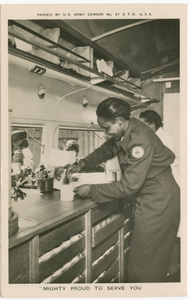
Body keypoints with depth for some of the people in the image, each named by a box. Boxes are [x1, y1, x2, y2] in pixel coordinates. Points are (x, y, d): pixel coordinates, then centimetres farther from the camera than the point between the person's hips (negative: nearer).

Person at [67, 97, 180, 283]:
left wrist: (91, 191, -19)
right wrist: (83, 164, 2)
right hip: (147, 198, 9)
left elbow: (129, 186, -26)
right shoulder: (124, 133, 0)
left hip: (158, 202, -9)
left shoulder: (140, 140, -27)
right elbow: (105, 150, 17)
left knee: (145, 262, 4)